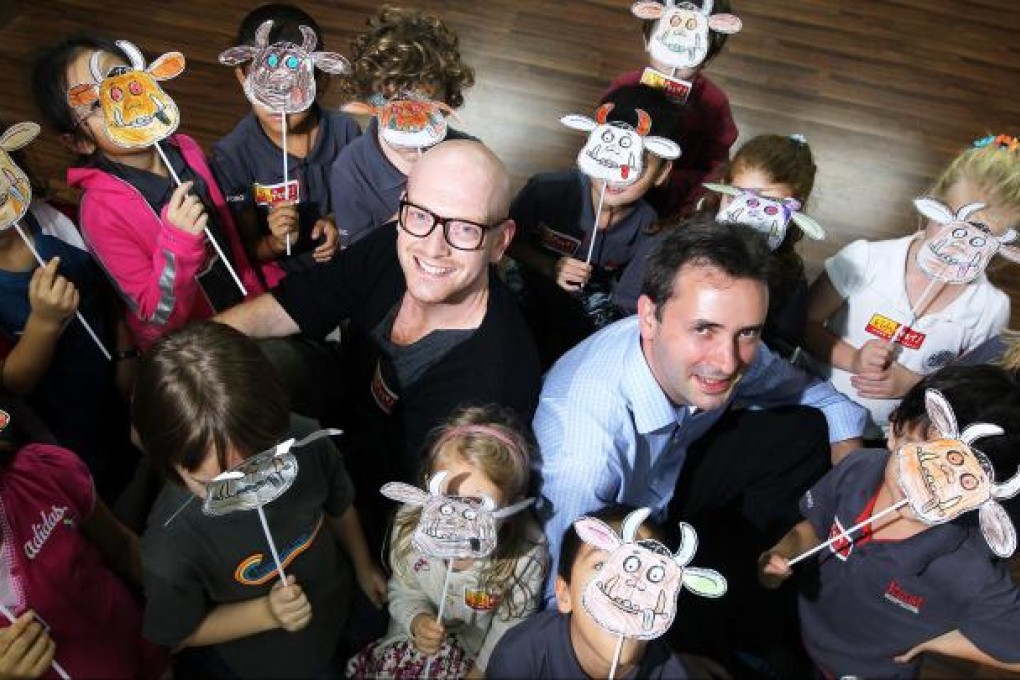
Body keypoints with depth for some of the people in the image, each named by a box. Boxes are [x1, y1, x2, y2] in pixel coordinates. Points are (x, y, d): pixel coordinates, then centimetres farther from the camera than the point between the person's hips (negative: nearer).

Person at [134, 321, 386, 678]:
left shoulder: (304, 440, -30)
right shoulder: (170, 548, -39)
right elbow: (181, 632, -17)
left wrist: (364, 566, 9)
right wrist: (267, 613, -29)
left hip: (346, 601, 4)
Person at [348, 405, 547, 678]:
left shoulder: (526, 554, -34)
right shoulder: (410, 524, -26)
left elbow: (508, 628, -13)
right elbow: (404, 591, -6)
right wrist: (416, 621, -25)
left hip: (480, 652, -1)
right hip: (421, 636, 1)